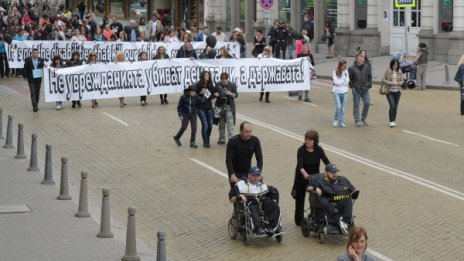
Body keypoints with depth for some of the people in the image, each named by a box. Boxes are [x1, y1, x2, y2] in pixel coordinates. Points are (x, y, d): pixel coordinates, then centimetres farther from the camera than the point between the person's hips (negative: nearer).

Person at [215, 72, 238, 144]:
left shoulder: (232, 85, -4)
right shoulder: (218, 85, 2)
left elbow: (236, 95, -1)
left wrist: (230, 94, -21)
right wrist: (215, 94, -9)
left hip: (229, 106, -3)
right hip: (220, 106, 3)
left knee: (230, 124, -8)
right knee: (221, 124, 12)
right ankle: (222, 139, 22)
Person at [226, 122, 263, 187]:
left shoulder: (255, 141, -10)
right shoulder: (233, 141, -19)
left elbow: (259, 158, -6)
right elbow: (228, 160, -22)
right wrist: (232, 174, -32)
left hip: (248, 171, 4)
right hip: (236, 172, -4)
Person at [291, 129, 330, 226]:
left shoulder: (319, 150, -10)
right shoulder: (301, 150, -19)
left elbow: (326, 161, -18)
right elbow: (300, 165, -32)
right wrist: (305, 174, -51)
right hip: (302, 177, -2)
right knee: (300, 198, 9)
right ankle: (299, 220, 23)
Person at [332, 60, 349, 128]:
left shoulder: (346, 72, 5)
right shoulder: (335, 72, -5)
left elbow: (347, 81, -1)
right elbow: (336, 82, -11)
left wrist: (340, 82, -11)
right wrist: (344, 81, -6)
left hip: (344, 91, 3)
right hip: (337, 91, -3)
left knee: (343, 108, 5)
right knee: (338, 107, -12)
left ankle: (341, 122, 13)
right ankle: (336, 120, 6)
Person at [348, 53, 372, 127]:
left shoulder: (367, 67, 5)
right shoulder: (352, 68, -5)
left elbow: (370, 76, 14)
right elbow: (349, 79, 1)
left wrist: (369, 84, 5)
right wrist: (352, 86, -6)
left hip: (365, 89, 3)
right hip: (356, 90, -2)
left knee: (367, 103, -3)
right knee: (356, 105, 2)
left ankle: (364, 118, 17)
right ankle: (357, 120, 10)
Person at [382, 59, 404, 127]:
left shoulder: (399, 71, 4)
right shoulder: (388, 71, -6)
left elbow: (402, 80, 9)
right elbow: (383, 80, -6)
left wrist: (398, 83, -13)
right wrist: (391, 83, -17)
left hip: (397, 91, 4)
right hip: (390, 91, -4)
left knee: (395, 107, 9)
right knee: (392, 106, -14)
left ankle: (394, 120, 21)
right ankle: (391, 121, -8)